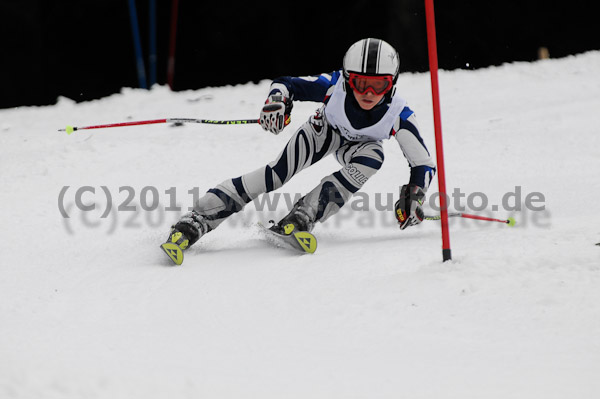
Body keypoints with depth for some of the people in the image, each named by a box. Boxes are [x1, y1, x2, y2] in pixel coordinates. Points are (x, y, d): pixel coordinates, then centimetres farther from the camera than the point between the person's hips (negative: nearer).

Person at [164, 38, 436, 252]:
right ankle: (194, 221, -25)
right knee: (278, 172, -21)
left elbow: (423, 164, -29)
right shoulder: (334, 86, -35)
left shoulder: (399, 115, -35)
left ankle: (300, 219, -36)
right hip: (325, 129, -1)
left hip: (360, 145, 1)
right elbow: (285, 83, -22)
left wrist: (413, 197, -45)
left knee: (373, 157, -34)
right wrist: (276, 101, -44)